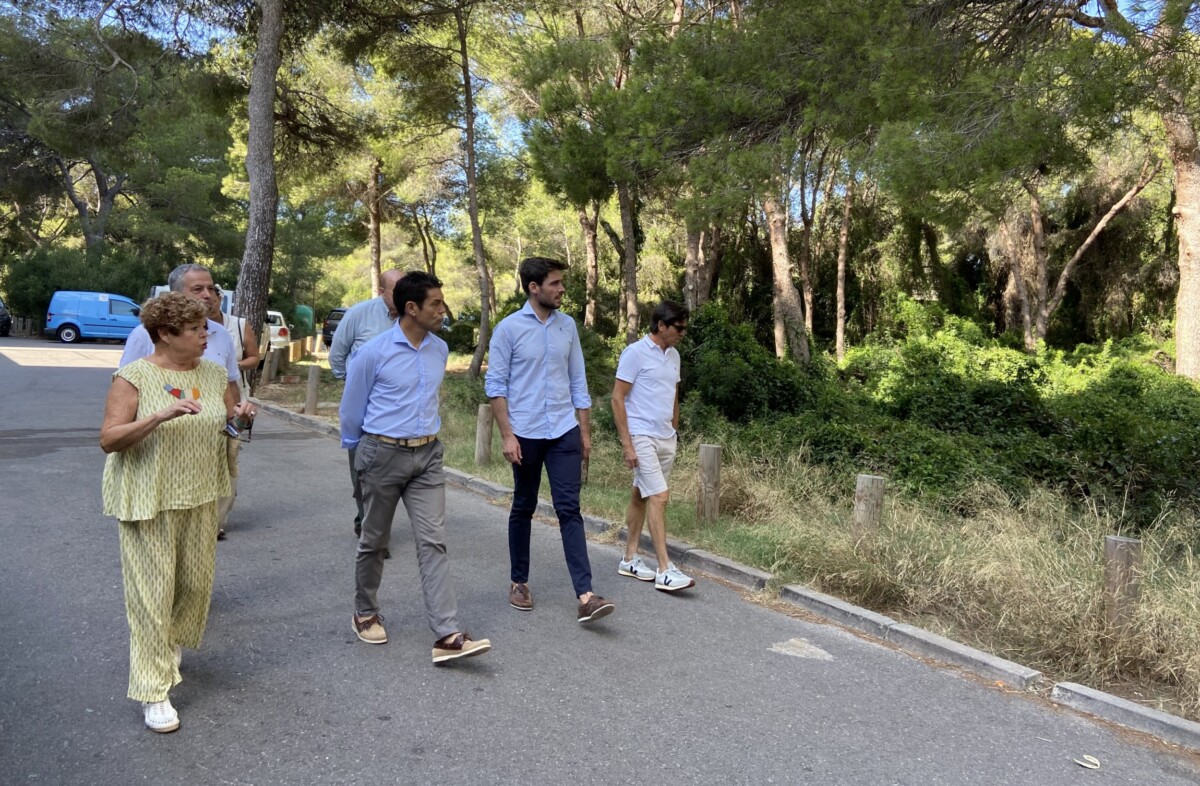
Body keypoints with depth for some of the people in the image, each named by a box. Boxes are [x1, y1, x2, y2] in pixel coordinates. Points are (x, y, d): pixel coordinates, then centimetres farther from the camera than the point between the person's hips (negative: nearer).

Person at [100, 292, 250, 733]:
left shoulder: (214, 374, 5)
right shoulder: (134, 377, -11)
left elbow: (228, 422, 16)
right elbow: (108, 440, -17)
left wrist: (238, 416, -8)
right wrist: (161, 415, -30)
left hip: (199, 497, 5)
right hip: (149, 501, -5)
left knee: (197, 581, 13)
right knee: (152, 591, -2)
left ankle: (172, 643, 43)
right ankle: (153, 691, 8)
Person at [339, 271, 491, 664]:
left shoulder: (440, 350, 4)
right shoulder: (373, 352, -12)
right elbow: (351, 409, 2)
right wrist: (358, 449, 14)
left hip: (428, 455, 4)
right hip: (383, 455, -3)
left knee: (433, 542, -4)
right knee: (374, 541, 12)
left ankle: (447, 636, -7)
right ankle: (365, 614, 34)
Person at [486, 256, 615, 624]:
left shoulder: (568, 325, 6)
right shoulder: (509, 328, -6)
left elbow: (577, 381, 11)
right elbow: (495, 384, -6)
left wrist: (585, 431, 9)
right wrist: (507, 435, -12)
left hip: (564, 432, 3)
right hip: (526, 433, -2)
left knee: (569, 510, -3)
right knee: (523, 509, 11)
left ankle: (585, 596, -7)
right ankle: (518, 582, 27)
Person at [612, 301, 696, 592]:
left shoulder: (673, 356, 12)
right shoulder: (635, 353, -11)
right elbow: (617, 398, -13)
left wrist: (675, 433, 19)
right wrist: (626, 443, -16)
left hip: (666, 439, 7)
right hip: (642, 438, -7)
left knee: (641, 496, 14)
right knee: (659, 497, -12)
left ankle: (630, 559, 23)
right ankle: (664, 571, -8)